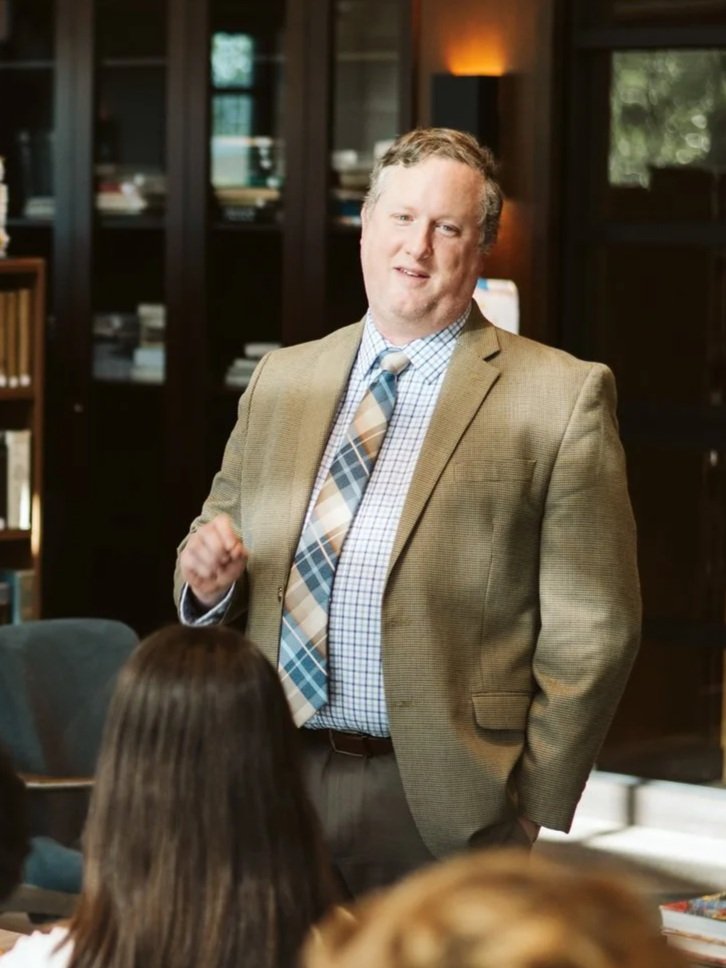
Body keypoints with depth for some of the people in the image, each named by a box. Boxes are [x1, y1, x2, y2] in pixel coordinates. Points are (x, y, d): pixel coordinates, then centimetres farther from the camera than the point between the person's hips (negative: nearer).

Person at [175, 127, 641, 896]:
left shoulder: (561, 398, -3)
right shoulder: (280, 380, 12)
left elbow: (591, 629, -5)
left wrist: (533, 808, -7)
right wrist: (208, 574, -4)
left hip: (442, 806, -4)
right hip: (274, 784, 4)